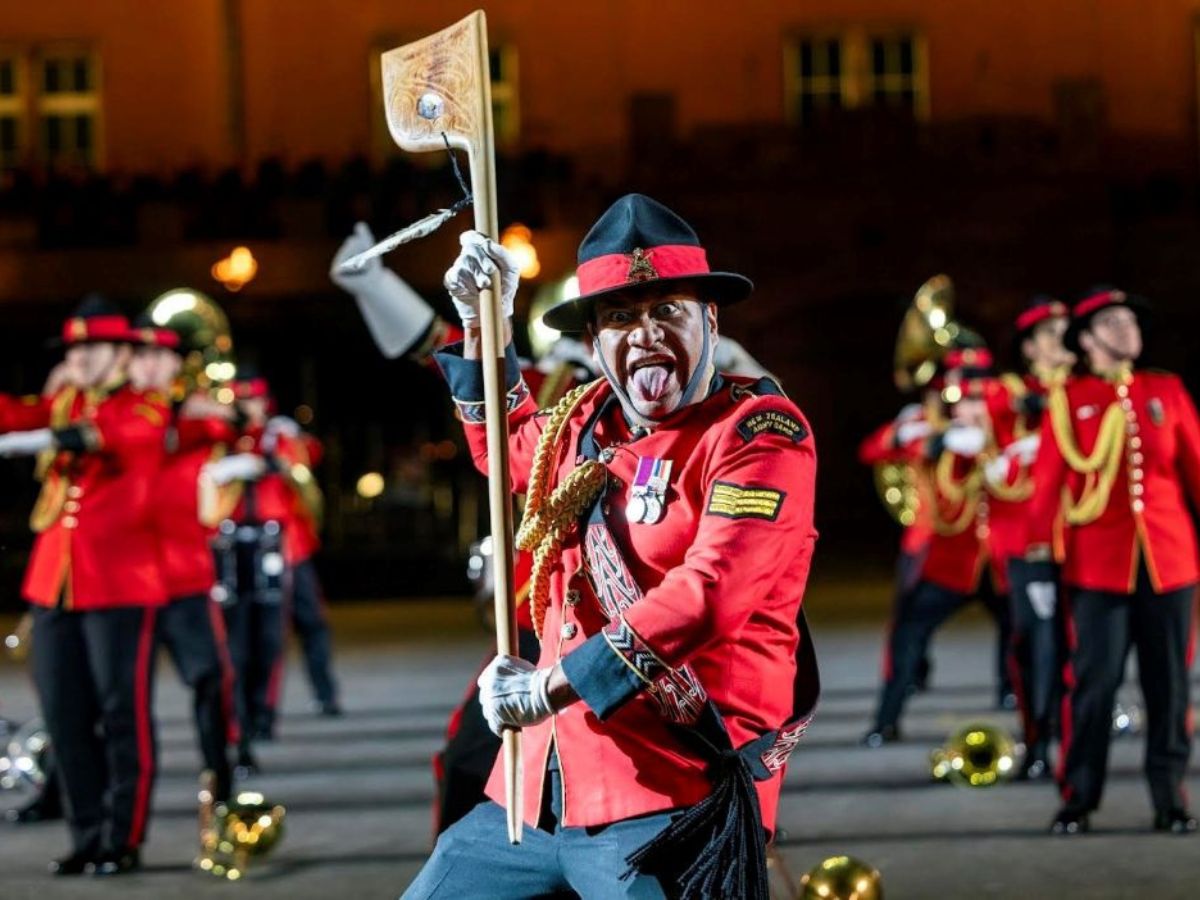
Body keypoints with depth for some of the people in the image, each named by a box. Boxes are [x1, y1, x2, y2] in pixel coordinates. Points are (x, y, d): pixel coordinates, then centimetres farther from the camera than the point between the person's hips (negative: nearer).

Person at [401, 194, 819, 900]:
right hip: (543, 788, 8)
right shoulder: (585, 424, 11)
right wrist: (482, 325, 19)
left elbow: (713, 594, -22)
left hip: (672, 806, -7)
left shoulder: (760, 434, -9)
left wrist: (552, 686, -17)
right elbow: (504, 449, 35)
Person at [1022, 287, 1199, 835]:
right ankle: (1078, 798, 6)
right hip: (1097, 564, -2)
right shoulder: (1066, 401, 3)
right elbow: (1047, 481, 0)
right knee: (1093, 681, -3)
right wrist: (1041, 558, -4)